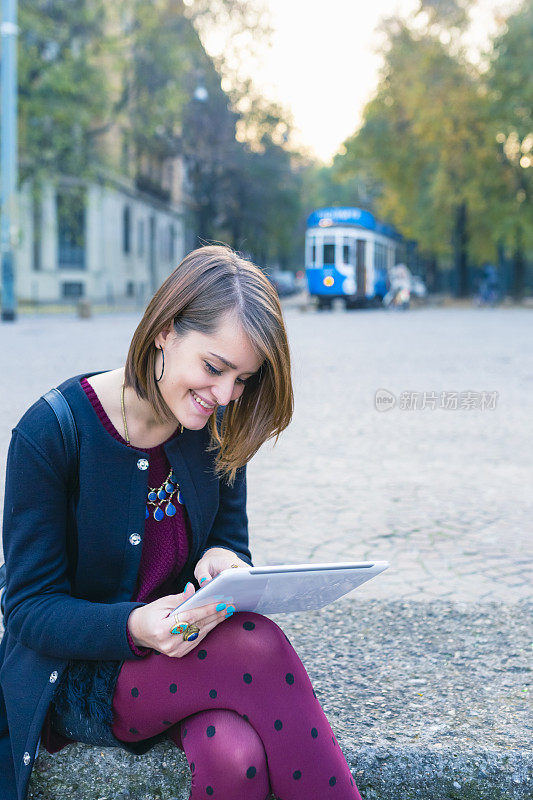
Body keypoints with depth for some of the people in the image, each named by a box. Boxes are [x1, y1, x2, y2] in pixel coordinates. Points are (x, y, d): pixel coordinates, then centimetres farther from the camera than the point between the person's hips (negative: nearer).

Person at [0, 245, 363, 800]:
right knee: (260, 646, -31)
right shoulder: (50, 433, -16)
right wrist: (134, 626, -33)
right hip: (75, 675, -4)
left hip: (183, 652, 4)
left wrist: (220, 559, -16)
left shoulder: (216, 427, -1)